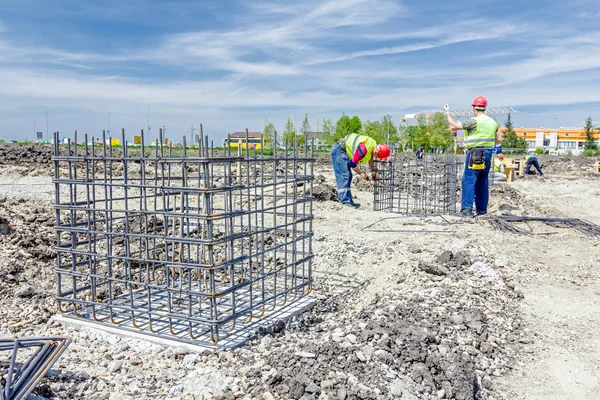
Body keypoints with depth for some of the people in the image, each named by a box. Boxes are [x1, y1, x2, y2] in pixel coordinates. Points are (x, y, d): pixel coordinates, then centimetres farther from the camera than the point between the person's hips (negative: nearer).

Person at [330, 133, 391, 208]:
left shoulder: (374, 145, -4)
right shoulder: (363, 149, -33)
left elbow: (371, 159, 17)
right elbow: (352, 164, -25)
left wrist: (373, 171, 7)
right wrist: (362, 174, -12)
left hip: (345, 151, 10)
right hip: (339, 150, -10)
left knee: (348, 176, 9)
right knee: (344, 176, -18)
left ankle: (349, 201, 12)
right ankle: (345, 201, -22)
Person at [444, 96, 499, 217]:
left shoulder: (474, 121, -11)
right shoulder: (493, 122, 13)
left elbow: (453, 126, -10)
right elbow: (497, 140, 21)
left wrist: (447, 112, 4)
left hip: (475, 154, -7)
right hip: (488, 153, 7)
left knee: (469, 181, -7)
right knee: (483, 183, 12)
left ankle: (467, 209, -14)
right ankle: (482, 210, 16)